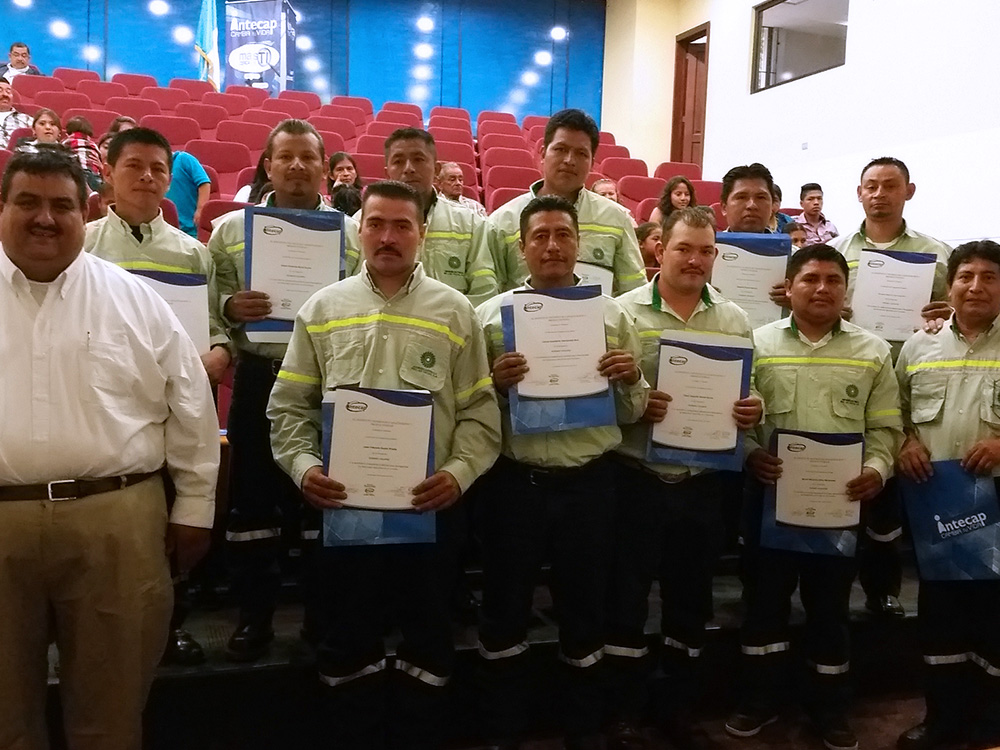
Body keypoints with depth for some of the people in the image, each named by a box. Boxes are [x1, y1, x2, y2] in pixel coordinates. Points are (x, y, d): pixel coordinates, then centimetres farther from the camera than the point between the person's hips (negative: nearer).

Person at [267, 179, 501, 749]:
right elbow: (289, 406, 6)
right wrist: (303, 465, -9)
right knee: (349, 640, 13)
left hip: (430, 505, 0)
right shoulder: (322, 309, 6)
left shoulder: (455, 312, 3)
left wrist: (460, 472, -14)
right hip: (343, 503, 1)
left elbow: (480, 411, 0)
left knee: (427, 639, 13)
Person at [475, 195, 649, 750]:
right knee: (504, 606, 12)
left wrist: (630, 381, -13)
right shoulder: (491, 315, 0)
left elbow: (631, 414, 7)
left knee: (584, 608, 15)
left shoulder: (613, 315, 4)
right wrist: (495, 385, -19)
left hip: (588, 482, 1)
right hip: (512, 481, -1)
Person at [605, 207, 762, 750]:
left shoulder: (735, 321, 8)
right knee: (627, 598, 5)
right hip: (636, 478, -3)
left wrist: (752, 411, -9)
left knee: (691, 599, 16)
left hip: (704, 482, 4)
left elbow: (749, 395, 12)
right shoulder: (623, 312, -4)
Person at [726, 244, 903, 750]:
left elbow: (885, 427, 5)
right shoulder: (758, 344, 2)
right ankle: (761, 698, 28)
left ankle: (829, 708, 30)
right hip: (772, 494, 0)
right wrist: (749, 454, -15)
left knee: (829, 603, 12)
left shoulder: (873, 352, 5)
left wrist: (877, 469, -12)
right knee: (765, 595, 10)